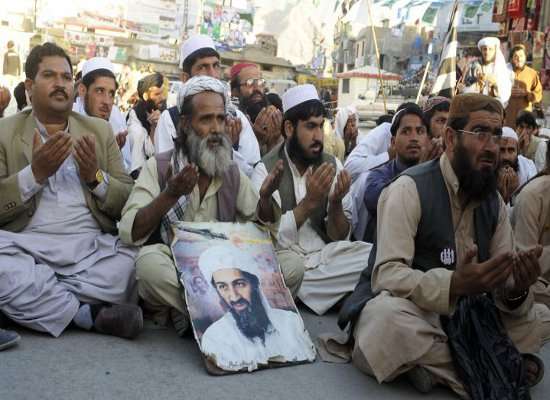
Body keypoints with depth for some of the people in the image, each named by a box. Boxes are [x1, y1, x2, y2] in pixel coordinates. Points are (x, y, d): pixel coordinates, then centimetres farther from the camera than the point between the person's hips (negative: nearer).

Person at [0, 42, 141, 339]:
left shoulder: (100, 130, 16)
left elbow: (130, 203, 12)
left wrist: (96, 176, -7)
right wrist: (35, 172, -13)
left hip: (93, 246, 2)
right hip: (28, 246, -1)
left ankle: (33, 300, -16)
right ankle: (90, 313, -20)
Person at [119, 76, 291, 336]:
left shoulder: (234, 174, 10)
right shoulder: (158, 167, -1)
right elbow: (129, 233, -10)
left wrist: (265, 197, -8)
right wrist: (170, 195, -23)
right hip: (172, 266, -3)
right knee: (149, 261, -37)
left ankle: (181, 312, -16)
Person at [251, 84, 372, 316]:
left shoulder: (333, 166, 7)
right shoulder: (266, 169, -4)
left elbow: (339, 236, 5)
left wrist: (336, 202, -14)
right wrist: (309, 202, -21)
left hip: (325, 256, 4)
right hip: (283, 260, -4)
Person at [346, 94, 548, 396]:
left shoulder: (494, 201, 6)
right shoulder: (410, 188, -16)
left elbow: (502, 282, 1)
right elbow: (386, 275, -26)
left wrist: (516, 291, -24)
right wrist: (453, 284, -40)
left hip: (463, 313, 6)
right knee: (387, 316, -38)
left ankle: (436, 363, -16)